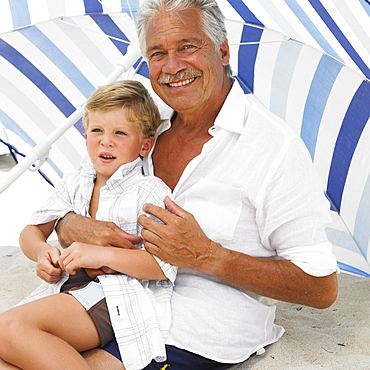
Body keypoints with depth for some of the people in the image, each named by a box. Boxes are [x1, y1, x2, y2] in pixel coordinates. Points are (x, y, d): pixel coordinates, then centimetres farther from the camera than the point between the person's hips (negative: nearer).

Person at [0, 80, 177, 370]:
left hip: (120, 301, -6)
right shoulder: (74, 185, 17)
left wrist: (103, 255, -19)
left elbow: (166, 265, -12)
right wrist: (41, 251, -2)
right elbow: (32, 230, 22)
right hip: (72, 288, 7)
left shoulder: (150, 191, -3)